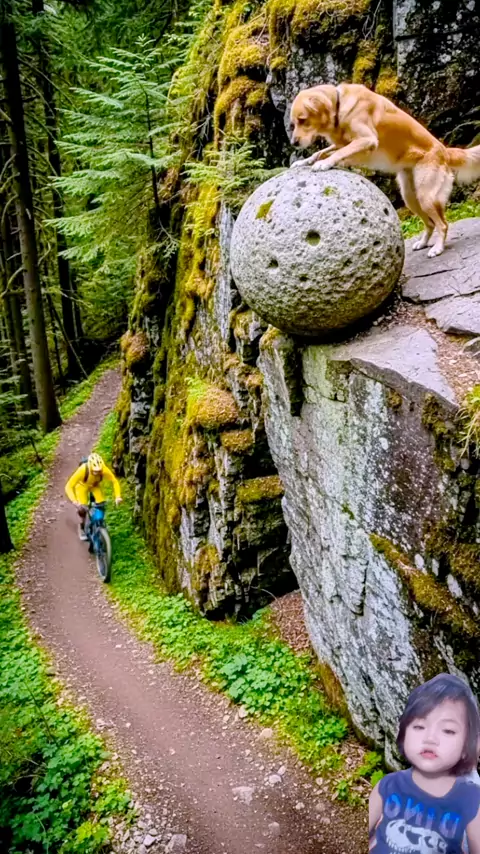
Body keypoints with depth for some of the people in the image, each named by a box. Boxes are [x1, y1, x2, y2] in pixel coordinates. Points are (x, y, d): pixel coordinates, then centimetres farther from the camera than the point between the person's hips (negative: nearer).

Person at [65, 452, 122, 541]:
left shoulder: (104, 470, -38)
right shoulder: (82, 470, -43)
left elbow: (114, 481, -26)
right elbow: (68, 486, -41)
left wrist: (118, 496, -39)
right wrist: (74, 501, -53)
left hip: (95, 485, 2)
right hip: (82, 485, -2)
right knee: (82, 508, -16)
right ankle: (82, 527, 14)